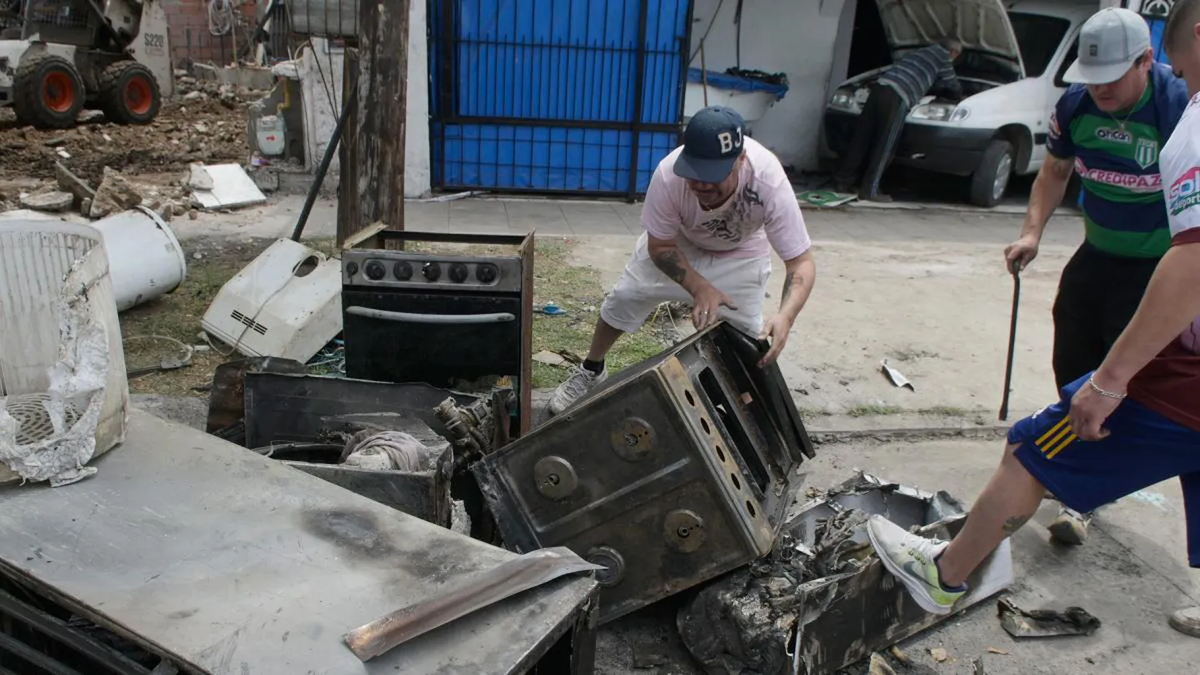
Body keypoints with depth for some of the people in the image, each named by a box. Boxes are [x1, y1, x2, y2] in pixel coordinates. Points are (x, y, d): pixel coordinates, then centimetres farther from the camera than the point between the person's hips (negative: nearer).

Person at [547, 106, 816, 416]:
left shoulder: (770, 182, -42)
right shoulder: (669, 174, -39)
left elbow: (802, 262, -38)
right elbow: (660, 246, -23)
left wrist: (785, 316, -57)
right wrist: (699, 287, -39)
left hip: (740, 254, -1)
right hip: (676, 241, 1)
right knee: (624, 298, 2)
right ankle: (591, 371, 29)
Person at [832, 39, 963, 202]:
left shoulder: (917, 53, 35)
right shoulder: (943, 57, 14)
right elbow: (952, 85, 23)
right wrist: (958, 94, 43)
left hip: (879, 87, 7)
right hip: (897, 97, -7)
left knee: (861, 139, 6)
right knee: (884, 146, -6)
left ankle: (842, 181, 7)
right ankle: (870, 190, -8)